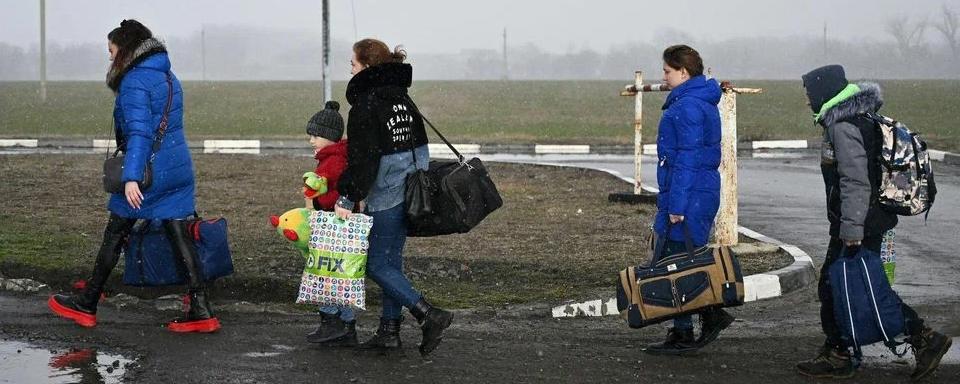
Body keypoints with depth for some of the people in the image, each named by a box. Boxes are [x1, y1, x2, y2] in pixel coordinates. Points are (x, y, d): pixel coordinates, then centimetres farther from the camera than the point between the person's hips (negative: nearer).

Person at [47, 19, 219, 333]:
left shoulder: (135, 81, -13)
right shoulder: (168, 77, 15)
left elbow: (138, 132, -22)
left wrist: (131, 177, -27)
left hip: (148, 170, -7)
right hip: (179, 168, 7)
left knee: (115, 234, 6)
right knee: (179, 234, 5)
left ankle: (85, 306, 17)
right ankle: (200, 311, -1)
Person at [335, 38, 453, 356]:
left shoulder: (366, 105, -15)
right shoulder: (402, 97, 12)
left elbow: (362, 159, -21)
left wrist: (348, 199, -19)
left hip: (385, 196, -9)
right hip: (411, 192, 9)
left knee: (377, 265, -2)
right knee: (391, 261, 15)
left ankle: (429, 315, -12)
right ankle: (389, 330, 18)